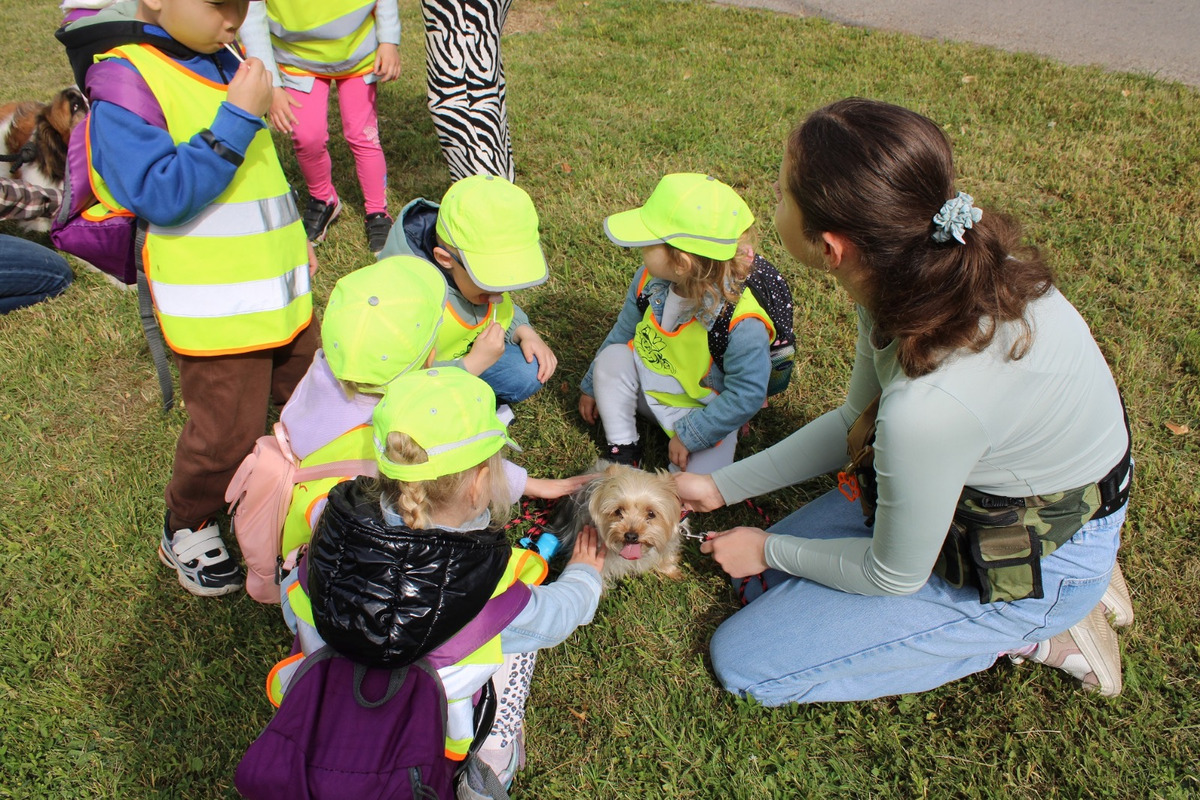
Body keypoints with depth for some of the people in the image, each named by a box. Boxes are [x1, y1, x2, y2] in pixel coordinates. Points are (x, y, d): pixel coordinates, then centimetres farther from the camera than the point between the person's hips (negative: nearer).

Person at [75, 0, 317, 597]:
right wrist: (237, 117, -29)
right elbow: (161, 195, -28)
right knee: (227, 432, 0)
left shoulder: (222, 60, 8)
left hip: (280, 292, 8)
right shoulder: (122, 78, -17)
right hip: (213, 311, -8)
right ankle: (185, 531, 27)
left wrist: (291, 235, 26)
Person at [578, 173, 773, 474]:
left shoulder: (743, 324, -33)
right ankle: (622, 448, -5)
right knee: (612, 357, -20)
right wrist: (592, 386, 13)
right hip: (649, 389, 6)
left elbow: (745, 396, -25)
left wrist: (690, 435, -23)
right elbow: (622, 333, 3)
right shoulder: (649, 281, -15)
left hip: (705, 415, -6)